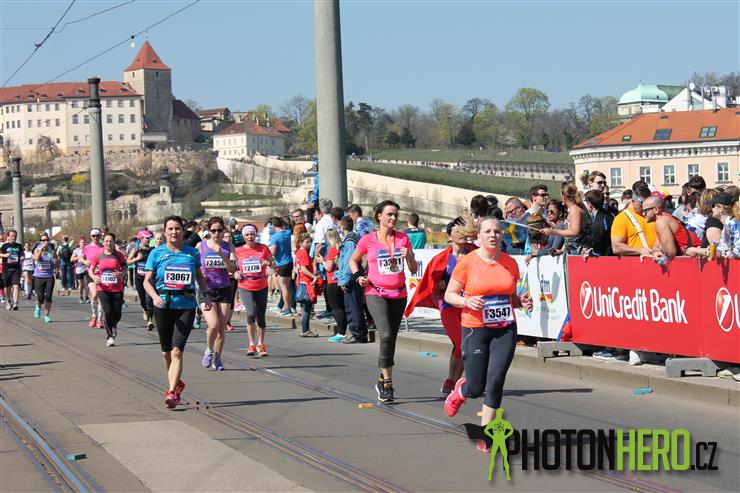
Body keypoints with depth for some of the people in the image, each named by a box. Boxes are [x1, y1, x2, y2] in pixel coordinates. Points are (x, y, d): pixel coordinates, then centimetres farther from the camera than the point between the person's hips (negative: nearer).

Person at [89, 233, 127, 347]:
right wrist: (94, 277, -13)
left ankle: (113, 326, 37)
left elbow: (124, 268, 7)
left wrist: (121, 274, -15)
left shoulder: (119, 255, 2)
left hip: (117, 289, 1)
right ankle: (110, 337, 0)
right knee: (107, 312, -14)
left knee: (117, 315, 0)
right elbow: (90, 270, 8)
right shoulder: (98, 256, 3)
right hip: (103, 289, -1)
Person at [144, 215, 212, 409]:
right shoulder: (157, 253, 2)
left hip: (186, 306, -1)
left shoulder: (192, 253, 5)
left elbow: (199, 276, 20)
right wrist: (155, 297, -16)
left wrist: (207, 296, 8)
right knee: (166, 352, 12)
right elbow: (147, 280, 2)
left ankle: (172, 393, -15)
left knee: (177, 351, -12)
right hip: (163, 306, 1)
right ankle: (176, 383, 36)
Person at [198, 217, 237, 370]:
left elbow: (233, 269, -7)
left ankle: (217, 359, 18)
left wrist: (221, 254, -19)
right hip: (206, 290, -2)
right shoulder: (201, 246, 2)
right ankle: (209, 350, 9)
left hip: (224, 290, 2)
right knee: (213, 325, -18)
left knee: (221, 328, 2)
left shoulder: (228, 247, 4)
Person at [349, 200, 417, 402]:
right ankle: (387, 383, -15)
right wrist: (358, 276, -4)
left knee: (391, 338, 11)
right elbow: (353, 260, 14)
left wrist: (409, 256, -12)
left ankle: (383, 379, 27)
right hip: (376, 294, -4)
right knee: (386, 335, -20)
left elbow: (414, 270, 8)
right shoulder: (368, 240, -3)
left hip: (399, 295, 4)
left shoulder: (403, 239, 4)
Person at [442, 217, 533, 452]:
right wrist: (467, 301, -19)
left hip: (505, 329, 3)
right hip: (475, 330, -2)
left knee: (495, 380, -11)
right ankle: (460, 390, 42)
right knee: (476, 389, 4)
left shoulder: (510, 263, 6)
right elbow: (449, 295, 0)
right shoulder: (467, 262, -5)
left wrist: (522, 301, -2)